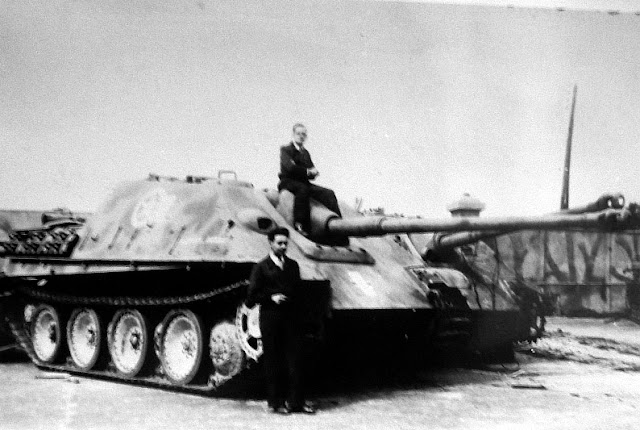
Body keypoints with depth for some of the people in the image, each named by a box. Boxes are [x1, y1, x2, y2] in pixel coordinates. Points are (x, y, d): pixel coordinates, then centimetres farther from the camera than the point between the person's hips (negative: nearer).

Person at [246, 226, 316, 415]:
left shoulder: (292, 265, 12)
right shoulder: (261, 267, 0)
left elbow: (298, 291, 14)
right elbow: (252, 296, -2)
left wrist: (298, 313, 5)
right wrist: (271, 298, -14)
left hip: (291, 319, 4)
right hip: (270, 319, -3)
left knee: (295, 360, 2)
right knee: (273, 362, 3)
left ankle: (296, 401, 8)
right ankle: (275, 402, 11)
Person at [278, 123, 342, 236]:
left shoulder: (305, 152, 21)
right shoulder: (285, 149, 2)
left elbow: (312, 173, 14)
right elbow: (290, 167, -16)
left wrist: (313, 172, -11)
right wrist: (307, 171, -13)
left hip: (303, 183, 6)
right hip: (288, 182, -6)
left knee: (329, 193, -15)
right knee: (302, 189, -40)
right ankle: (299, 225, -43)